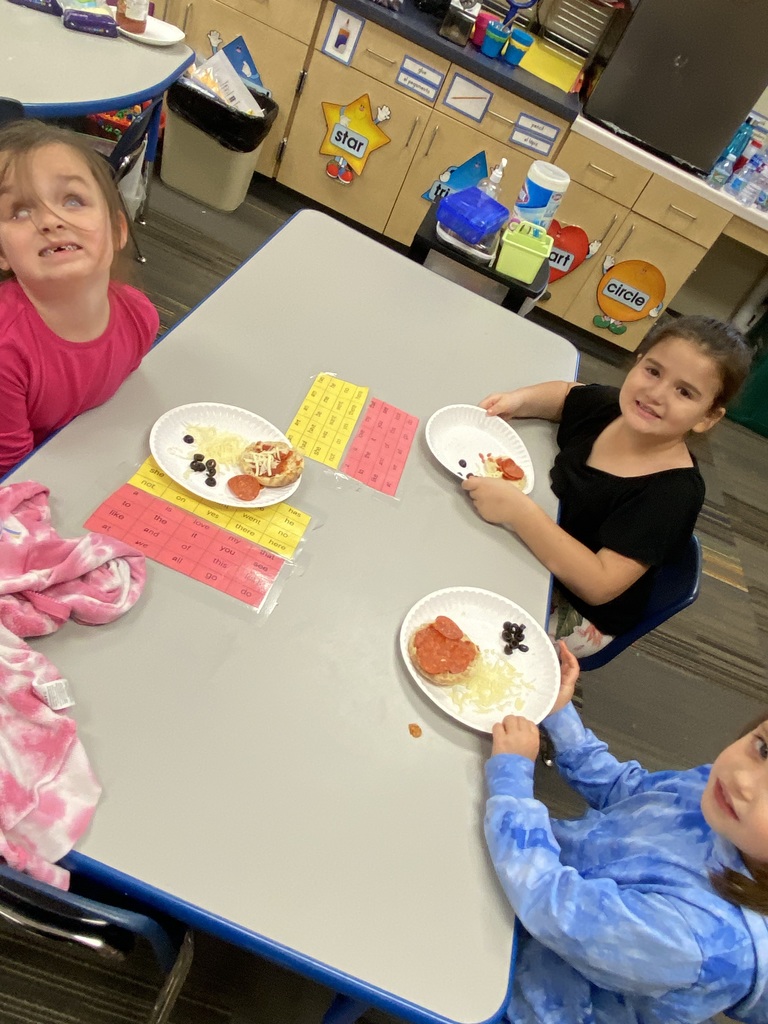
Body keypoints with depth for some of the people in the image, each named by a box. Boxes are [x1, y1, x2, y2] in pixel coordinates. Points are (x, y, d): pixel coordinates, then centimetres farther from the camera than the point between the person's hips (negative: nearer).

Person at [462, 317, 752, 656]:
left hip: (577, 612, -6)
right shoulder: (607, 405, -10)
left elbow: (600, 585, -35)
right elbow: (564, 392, 14)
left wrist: (520, 511, -44)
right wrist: (517, 400, -8)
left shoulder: (675, 492, -29)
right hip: (534, 548, 7)